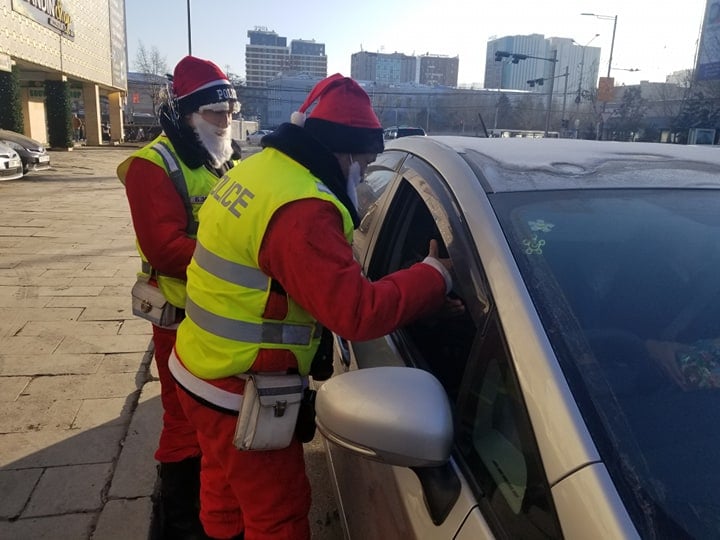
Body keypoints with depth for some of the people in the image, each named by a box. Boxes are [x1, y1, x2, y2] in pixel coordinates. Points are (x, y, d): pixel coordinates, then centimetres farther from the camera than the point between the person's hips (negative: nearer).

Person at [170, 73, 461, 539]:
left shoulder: (254, 170, 3)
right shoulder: (300, 208, -28)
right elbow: (358, 313, -32)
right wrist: (435, 275, -19)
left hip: (203, 371, 9)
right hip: (238, 393, -9)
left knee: (227, 483, 31)